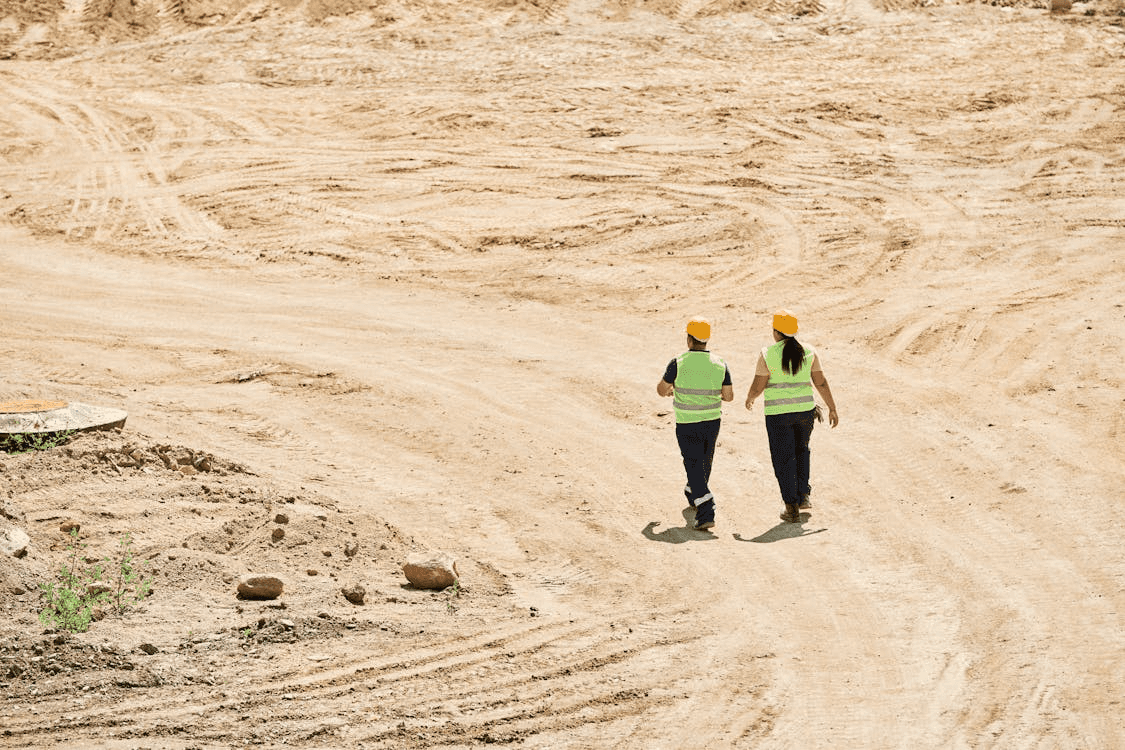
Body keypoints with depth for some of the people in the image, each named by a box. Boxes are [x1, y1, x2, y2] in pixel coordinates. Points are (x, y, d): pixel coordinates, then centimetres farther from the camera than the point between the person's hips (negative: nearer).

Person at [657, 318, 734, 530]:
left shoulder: (678, 363, -15)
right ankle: (693, 495, 49)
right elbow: (729, 396, -1)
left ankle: (706, 513, -13)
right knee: (704, 462, 25)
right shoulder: (719, 364, -6)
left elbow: (661, 390, -3)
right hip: (712, 422, 4)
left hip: (687, 425, -4)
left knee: (694, 466, -1)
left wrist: (669, 391, 21)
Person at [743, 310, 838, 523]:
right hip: (804, 410, 3)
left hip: (778, 413, -3)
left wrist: (749, 399, 14)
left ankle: (792, 508, 5)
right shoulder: (808, 352, -1)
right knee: (801, 450, 26)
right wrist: (832, 408, 9)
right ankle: (803, 496, 22)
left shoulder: (768, 354, -10)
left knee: (784, 458, 6)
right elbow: (821, 383, 0)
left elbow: (758, 387, -7)